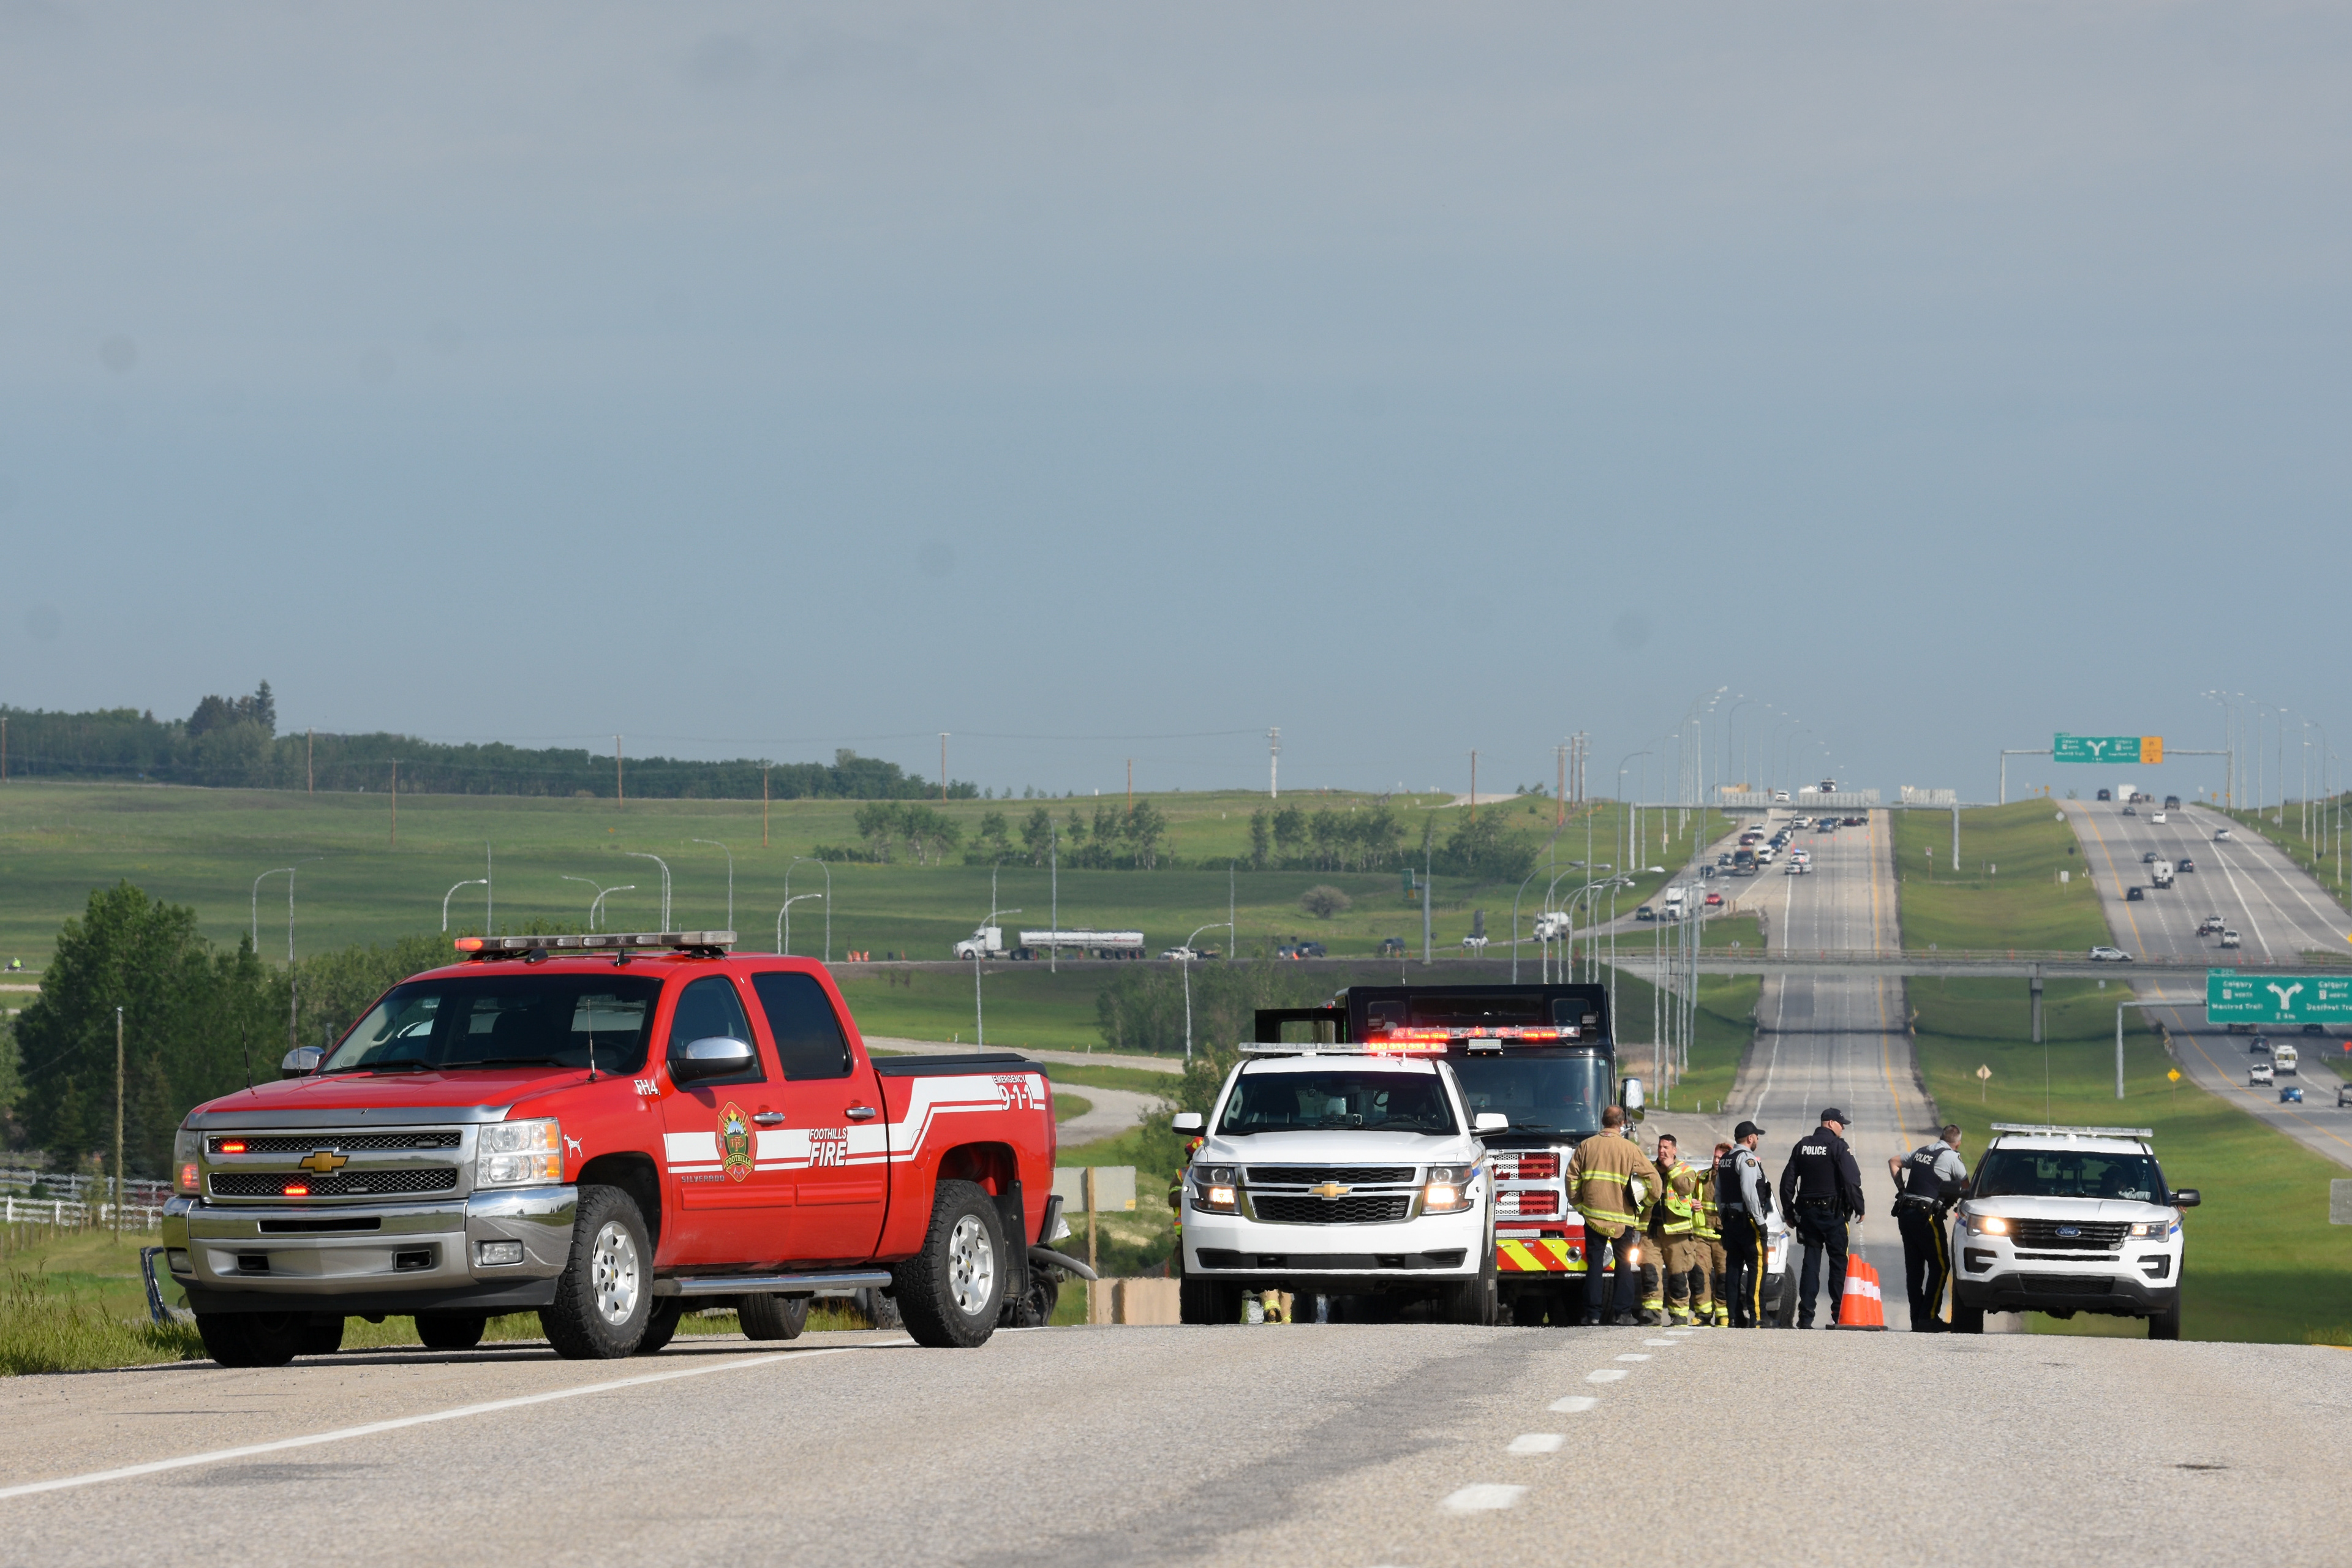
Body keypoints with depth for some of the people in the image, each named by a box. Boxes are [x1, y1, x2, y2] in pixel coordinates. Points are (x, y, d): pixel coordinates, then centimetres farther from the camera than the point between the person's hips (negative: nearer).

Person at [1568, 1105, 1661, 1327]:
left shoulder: (1586, 1146, 4)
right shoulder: (1630, 1149, -3)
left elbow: (1572, 1178, 4)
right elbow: (1653, 1180, -4)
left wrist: (1579, 1205, 14)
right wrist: (1645, 1202, 14)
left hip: (1593, 1215, 2)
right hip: (1622, 1218, -2)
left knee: (1594, 1264, 5)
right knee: (1624, 1265, 7)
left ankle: (1592, 1313, 0)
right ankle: (1623, 1313, 3)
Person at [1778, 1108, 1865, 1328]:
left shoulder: (1802, 1146, 10)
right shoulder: (1837, 1146, -8)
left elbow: (1788, 1180, 12)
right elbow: (1852, 1180, -13)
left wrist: (1789, 1212, 17)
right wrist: (1859, 1208, -4)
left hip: (1808, 1211, 5)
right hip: (1832, 1211, -5)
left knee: (1810, 1262, 5)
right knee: (1838, 1261, 3)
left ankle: (1806, 1315, -1)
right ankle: (1840, 1312, 2)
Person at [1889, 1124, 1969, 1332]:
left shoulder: (1921, 1152, 15)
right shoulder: (1951, 1158, -4)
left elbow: (1893, 1162, 24)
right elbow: (1967, 1189, 1)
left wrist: (1901, 1188, 19)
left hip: (1905, 1213, 7)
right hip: (1926, 1216, -7)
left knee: (1914, 1268, 9)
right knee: (1940, 1267, -1)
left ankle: (1916, 1318, 8)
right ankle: (1927, 1317, -8)